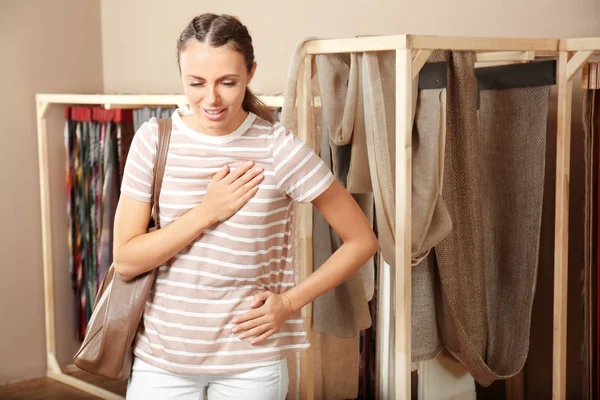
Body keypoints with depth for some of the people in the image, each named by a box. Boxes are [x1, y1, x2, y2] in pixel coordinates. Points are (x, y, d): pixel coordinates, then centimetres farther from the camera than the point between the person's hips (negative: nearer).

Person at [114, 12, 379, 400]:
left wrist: (289, 301, -9)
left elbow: (363, 240, -4)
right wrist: (206, 213, -17)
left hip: (251, 361, -1)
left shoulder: (279, 148, -11)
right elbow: (125, 261, -7)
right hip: (160, 356, 2)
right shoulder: (154, 139, -6)